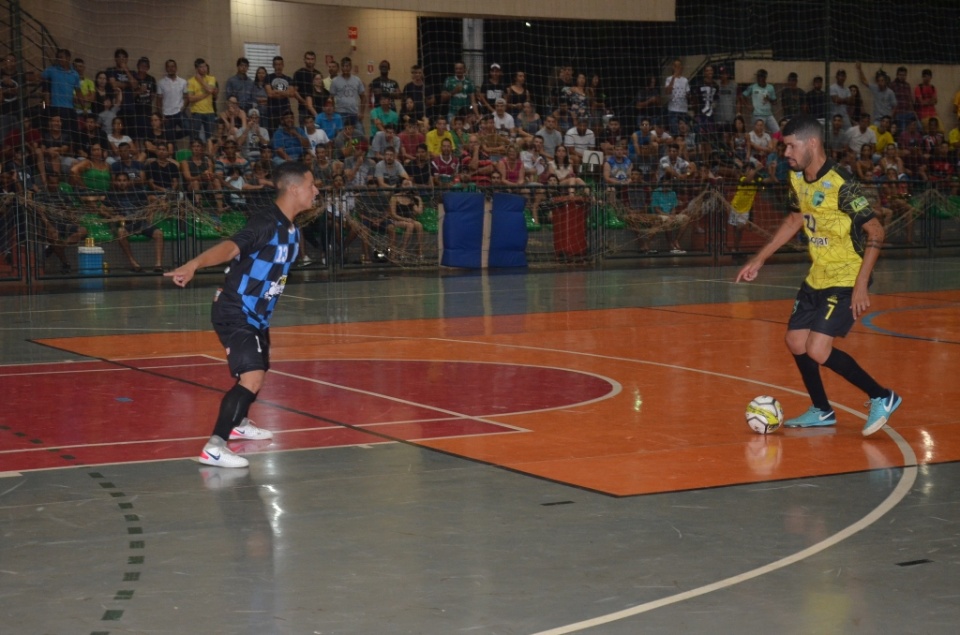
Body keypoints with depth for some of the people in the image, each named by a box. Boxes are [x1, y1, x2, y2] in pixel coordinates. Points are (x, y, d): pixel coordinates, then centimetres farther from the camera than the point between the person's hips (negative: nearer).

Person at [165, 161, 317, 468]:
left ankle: (239, 423, 52)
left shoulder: (292, 230, 7)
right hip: (234, 313, -10)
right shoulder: (266, 223, -21)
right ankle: (214, 447, -22)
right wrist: (193, 264, -53)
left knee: (258, 371, 28)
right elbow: (230, 247, -36)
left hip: (256, 315, 10)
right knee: (251, 377, -22)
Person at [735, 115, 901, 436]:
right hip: (817, 278, 9)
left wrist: (861, 286, -26)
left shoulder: (840, 185, -23)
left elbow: (875, 231, -21)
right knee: (796, 341, 11)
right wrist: (759, 259, 18)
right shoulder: (798, 179, 2)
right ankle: (822, 411, 29)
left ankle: (882, 398, -1)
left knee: (817, 350, -17)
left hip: (847, 281, -9)